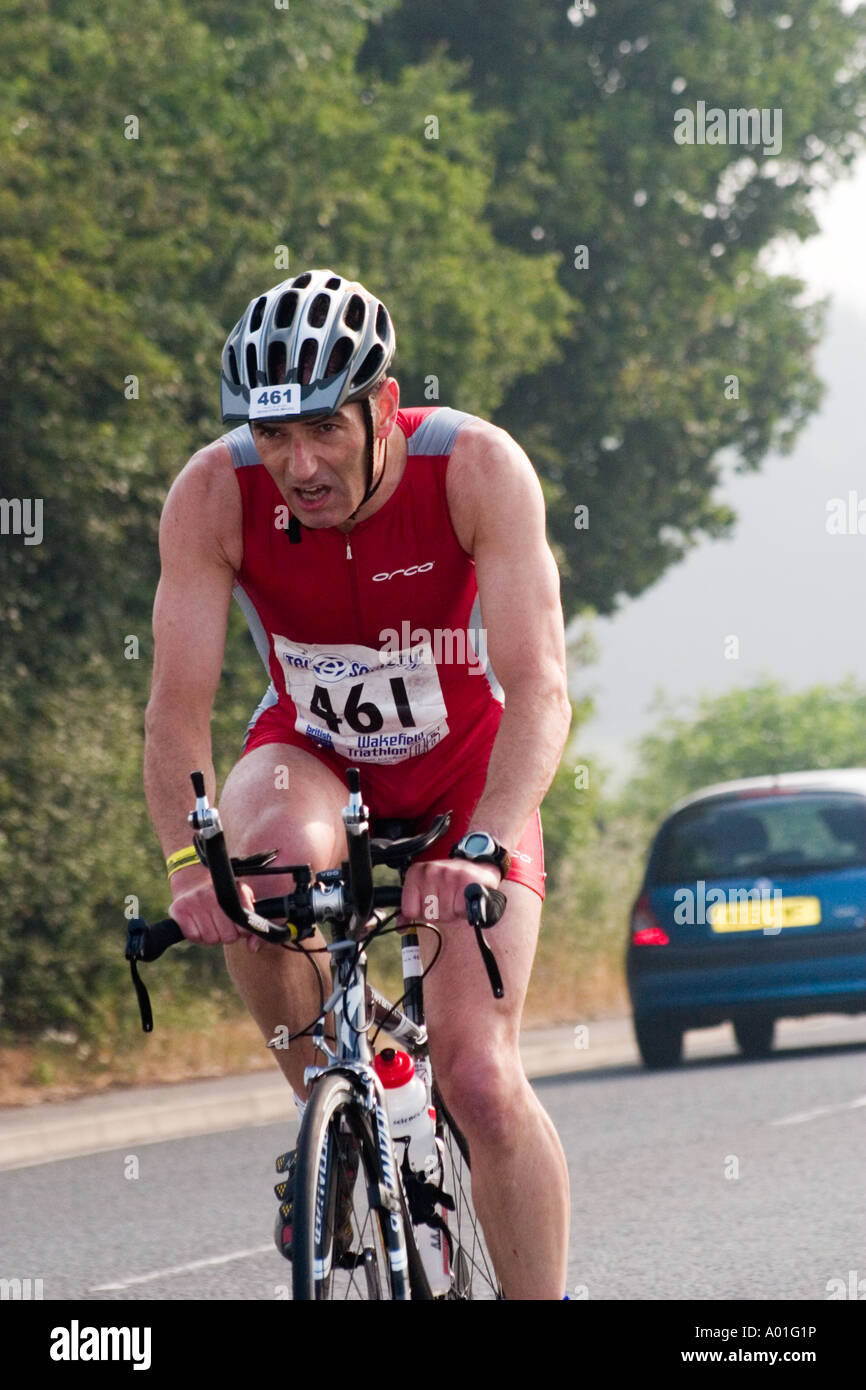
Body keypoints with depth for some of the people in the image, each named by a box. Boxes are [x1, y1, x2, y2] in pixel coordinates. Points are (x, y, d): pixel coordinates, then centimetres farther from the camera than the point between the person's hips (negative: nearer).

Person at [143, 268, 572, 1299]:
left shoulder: (477, 468, -29)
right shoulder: (215, 493, -25)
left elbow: (539, 683, -35)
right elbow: (178, 702, -26)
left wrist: (481, 848, -50)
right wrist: (188, 862, -43)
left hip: (463, 763, -1)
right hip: (313, 750, 1)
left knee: (478, 1076, -16)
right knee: (271, 862, -36)